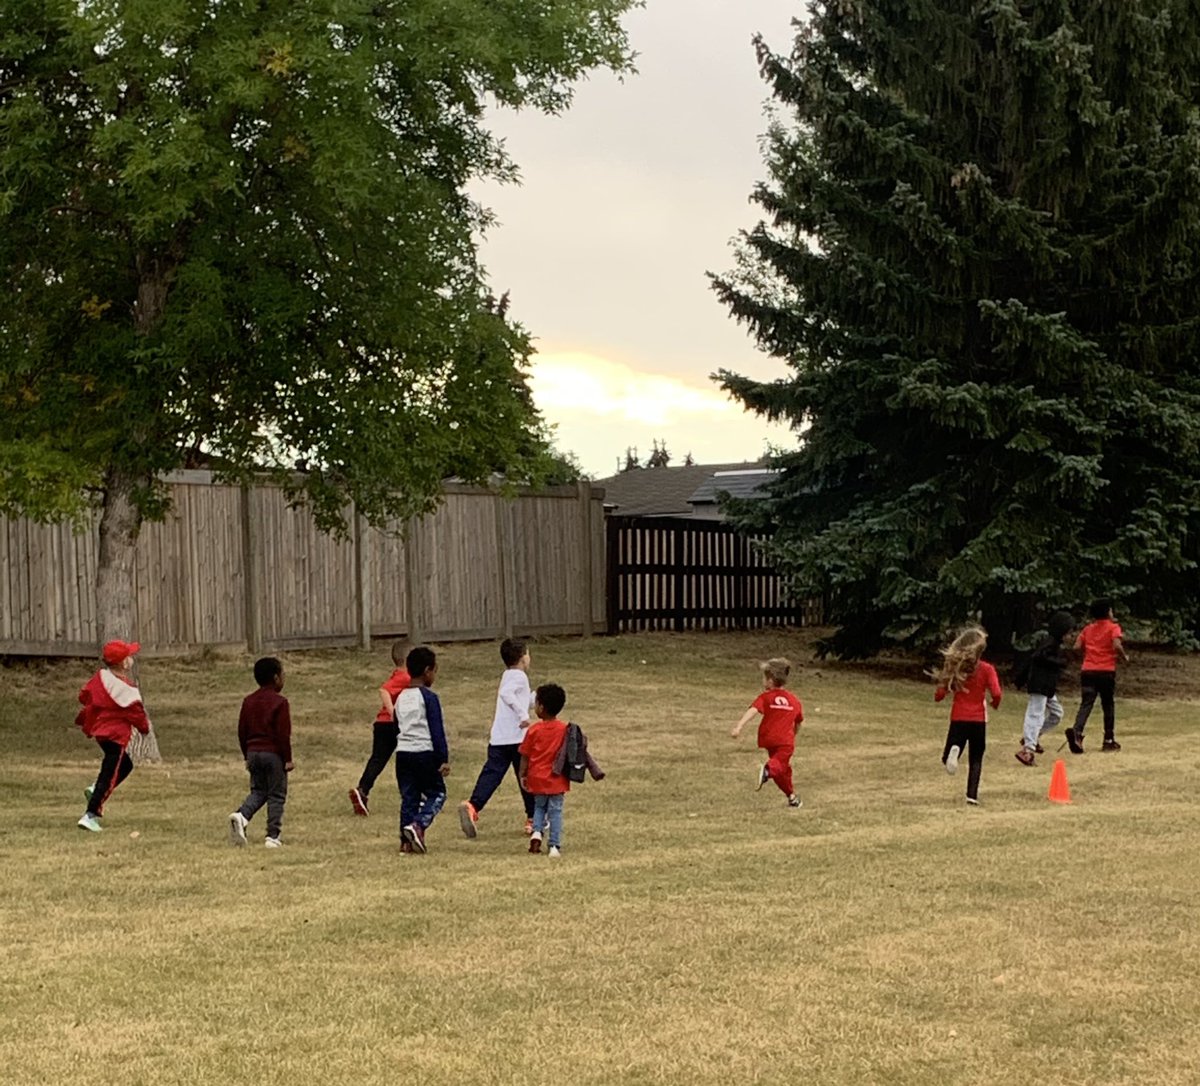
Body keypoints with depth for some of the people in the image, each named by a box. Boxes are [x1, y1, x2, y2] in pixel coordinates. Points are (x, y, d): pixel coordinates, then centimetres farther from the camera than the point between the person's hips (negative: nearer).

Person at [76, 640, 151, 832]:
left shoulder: (100, 677, 1)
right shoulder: (126, 688, -20)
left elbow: (84, 695, 10)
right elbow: (135, 712, -14)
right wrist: (145, 726, 4)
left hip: (100, 729, 9)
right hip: (116, 734, -9)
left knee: (125, 764, 25)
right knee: (109, 777, -5)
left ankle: (95, 791, 13)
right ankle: (91, 815, -8)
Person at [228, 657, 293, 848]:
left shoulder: (248, 701, 8)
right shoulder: (279, 702, -11)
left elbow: (242, 731, 10)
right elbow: (283, 734, -14)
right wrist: (287, 759, -8)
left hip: (253, 752, 6)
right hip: (273, 754, -6)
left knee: (258, 791, 17)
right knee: (276, 795, 3)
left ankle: (241, 815, -10)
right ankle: (273, 837, 1)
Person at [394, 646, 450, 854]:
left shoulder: (401, 698, 13)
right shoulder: (429, 697, -8)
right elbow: (437, 731, -10)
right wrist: (444, 759, -9)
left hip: (402, 752, 6)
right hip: (425, 752, -6)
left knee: (408, 797, 9)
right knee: (436, 793, 4)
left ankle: (406, 841, 5)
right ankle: (418, 825, -17)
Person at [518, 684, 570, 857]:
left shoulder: (534, 730, -8)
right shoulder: (564, 729, -5)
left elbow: (525, 756, -3)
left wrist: (522, 775, 7)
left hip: (538, 778, 0)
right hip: (557, 780, 0)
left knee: (539, 807, 20)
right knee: (555, 811, 6)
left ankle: (536, 831, -2)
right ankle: (555, 846, 1)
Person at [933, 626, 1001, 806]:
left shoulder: (954, 666, 0)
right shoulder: (986, 669, -6)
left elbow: (939, 695, -1)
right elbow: (996, 693, -16)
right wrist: (995, 703, 6)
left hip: (958, 719, 1)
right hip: (978, 720, -1)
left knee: (947, 760, 6)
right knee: (975, 760, 11)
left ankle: (953, 750, -28)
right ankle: (972, 795, 2)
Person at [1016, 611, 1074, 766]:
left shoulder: (1054, 641, 16)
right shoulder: (1050, 641, -15)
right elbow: (1039, 657, -27)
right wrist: (1060, 662, -21)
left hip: (1048, 687, 11)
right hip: (1040, 685, -11)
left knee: (1056, 713, 17)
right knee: (1036, 715, -12)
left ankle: (1031, 737, 21)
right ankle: (1027, 749, -15)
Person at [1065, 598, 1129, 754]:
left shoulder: (1088, 629, 13)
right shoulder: (1113, 628, 0)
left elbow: (1077, 647, 5)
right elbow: (1117, 645, -17)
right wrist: (1125, 657, 0)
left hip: (1087, 671, 3)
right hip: (1106, 671, -3)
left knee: (1086, 704, -6)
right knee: (1108, 705, 13)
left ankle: (1077, 731, -32)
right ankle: (1108, 740, 18)